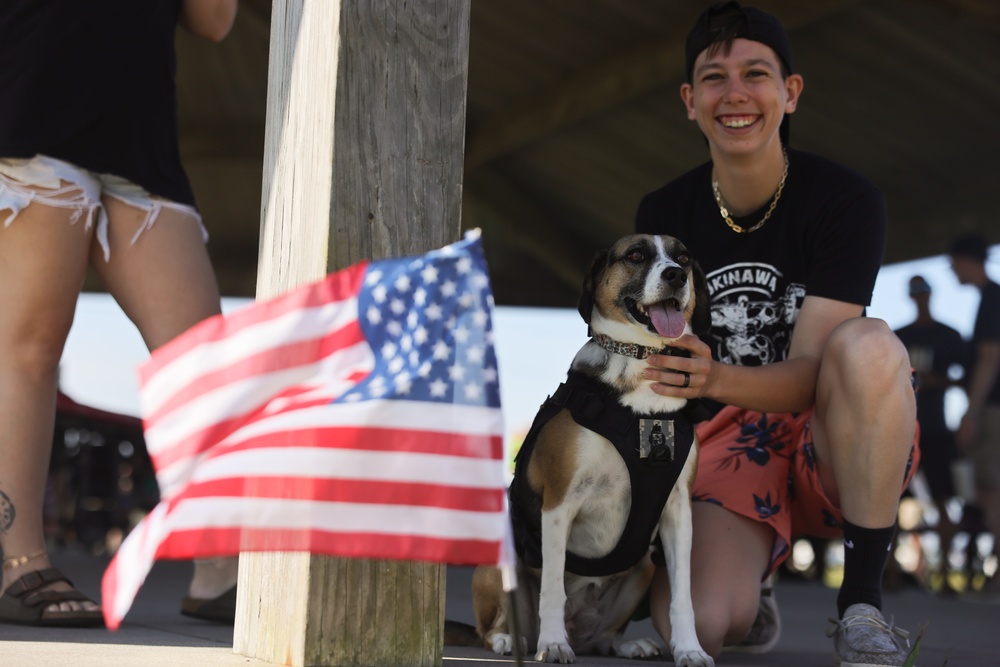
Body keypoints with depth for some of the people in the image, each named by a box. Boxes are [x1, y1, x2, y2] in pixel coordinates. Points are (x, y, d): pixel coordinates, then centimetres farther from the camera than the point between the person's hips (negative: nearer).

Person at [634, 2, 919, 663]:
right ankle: (750, 595, 13)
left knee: (870, 345, -37)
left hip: (836, 447, -2)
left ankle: (863, 602, -22)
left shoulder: (847, 200, -12)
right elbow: (654, 360, 8)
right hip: (726, 441, 2)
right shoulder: (662, 213, 0)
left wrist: (715, 379, -40)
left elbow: (810, 370, -20)